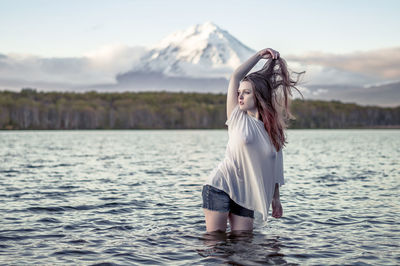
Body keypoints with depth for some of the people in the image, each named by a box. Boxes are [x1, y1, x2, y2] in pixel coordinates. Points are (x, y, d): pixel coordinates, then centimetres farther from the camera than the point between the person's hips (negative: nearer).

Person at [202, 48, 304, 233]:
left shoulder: (274, 129, 8)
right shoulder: (237, 118, 2)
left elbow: (274, 168, 15)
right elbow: (235, 77, 1)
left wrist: (275, 198, 16)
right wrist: (259, 55, 3)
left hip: (244, 195, 3)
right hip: (219, 186, -3)